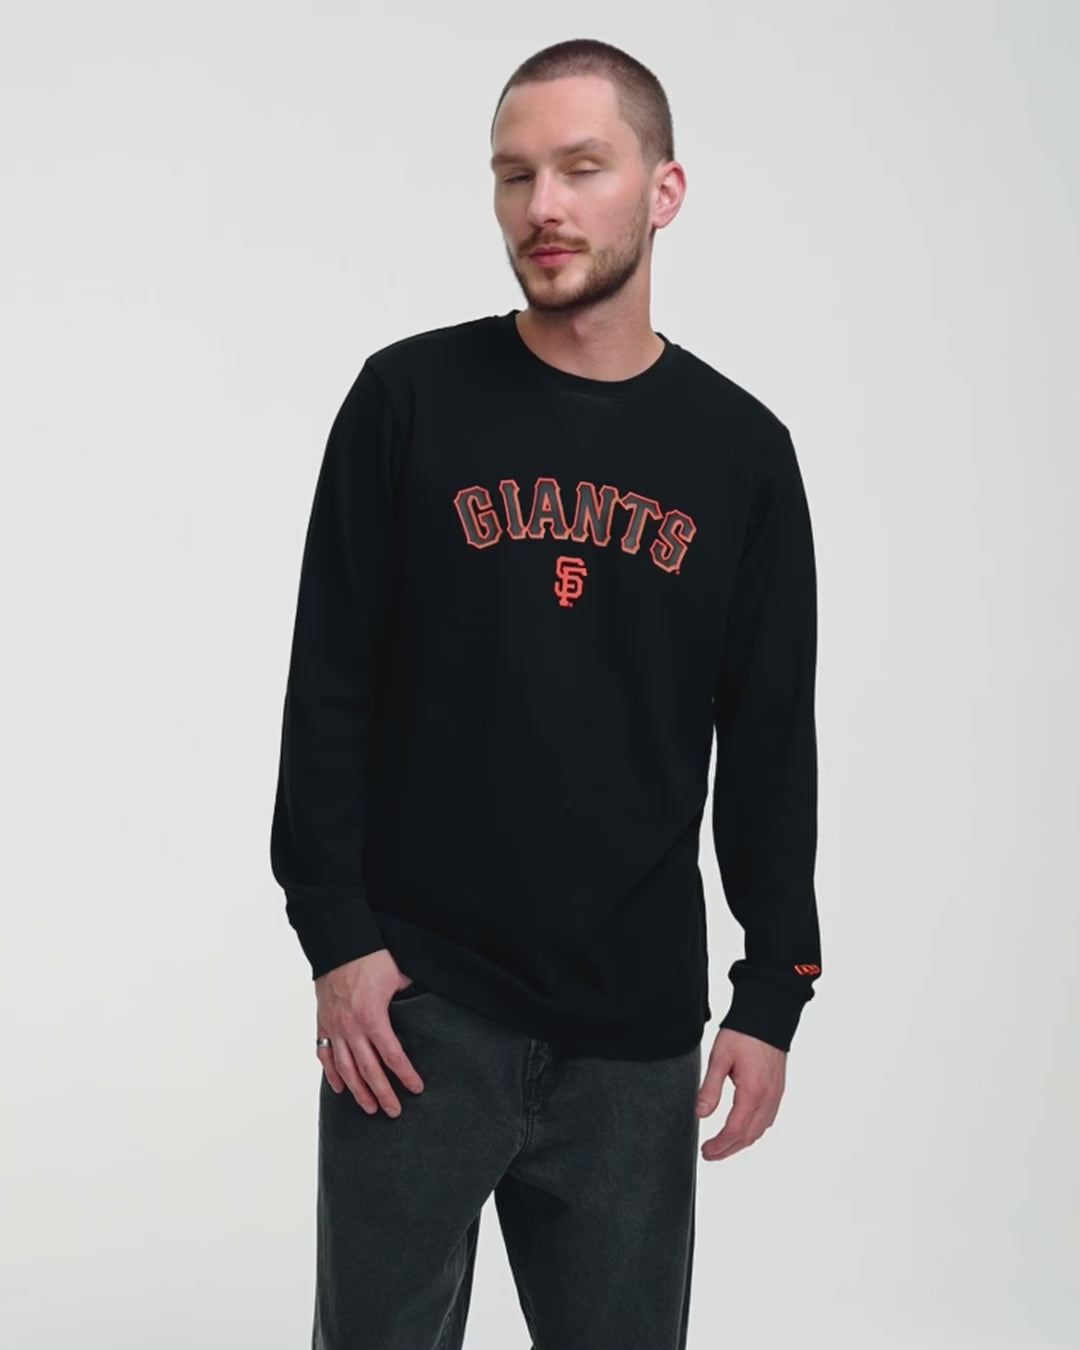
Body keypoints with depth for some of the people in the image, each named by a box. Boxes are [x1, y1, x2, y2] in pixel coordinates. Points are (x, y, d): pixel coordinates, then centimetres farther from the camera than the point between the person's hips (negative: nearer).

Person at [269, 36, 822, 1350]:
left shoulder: (741, 450, 5)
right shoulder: (409, 397, 0)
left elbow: (770, 744, 6)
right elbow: (328, 690, -1)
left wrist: (773, 993, 2)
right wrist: (336, 939, -7)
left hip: (637, 1035, 2)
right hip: (416, 1005, -1)